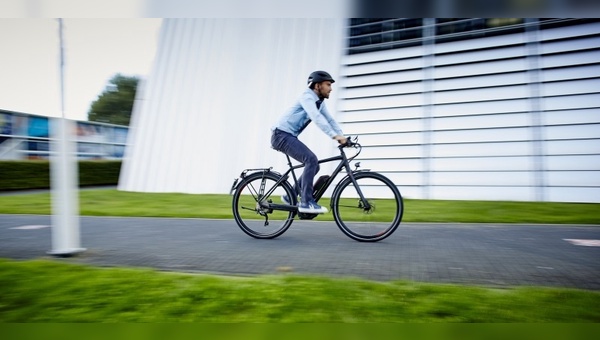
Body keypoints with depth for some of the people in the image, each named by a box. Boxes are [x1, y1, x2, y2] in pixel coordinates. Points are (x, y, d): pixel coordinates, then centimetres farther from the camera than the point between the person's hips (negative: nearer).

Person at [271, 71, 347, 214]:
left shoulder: (319, 101, 12)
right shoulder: (307, 96, -16)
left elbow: (330, 120, 8)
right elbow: (316, 117, -32)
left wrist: (342, 136, -7)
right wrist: (334, 136, -39)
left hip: (290, 137, 10)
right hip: (282, 135, -10)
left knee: (313, 165, 7)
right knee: (311, 160, -23)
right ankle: (306, 202, -19)